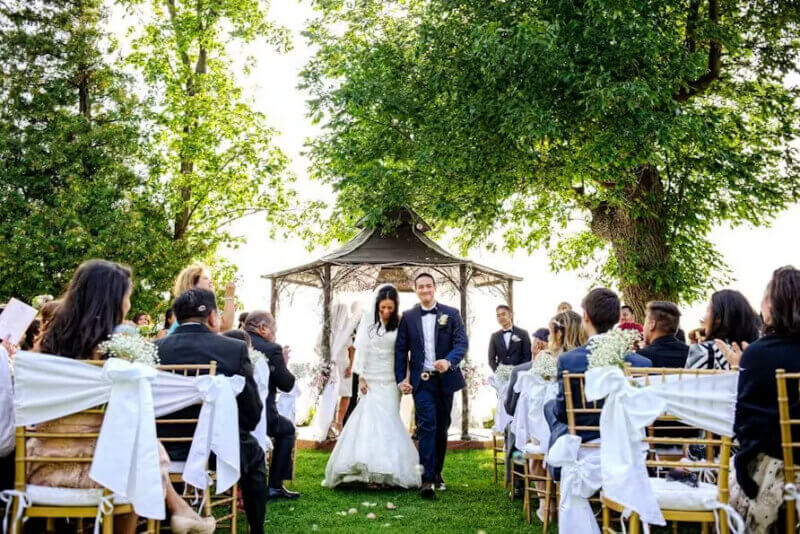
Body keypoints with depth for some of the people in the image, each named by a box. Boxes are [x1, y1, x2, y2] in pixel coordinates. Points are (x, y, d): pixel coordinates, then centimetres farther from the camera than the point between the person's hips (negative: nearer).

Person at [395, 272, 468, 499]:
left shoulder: (451, 314, 2)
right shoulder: (408, 317, 4)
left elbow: (462, 343, -6)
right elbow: (401, 350, 5)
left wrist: (449, 361, -25)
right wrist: (401, 379, -3)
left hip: (445, 379, 1)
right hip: (421, 380, -1)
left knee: (442, 428, 12)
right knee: (427, 427, -11)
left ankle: (437, 472, 28)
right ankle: (427, 479, -11)